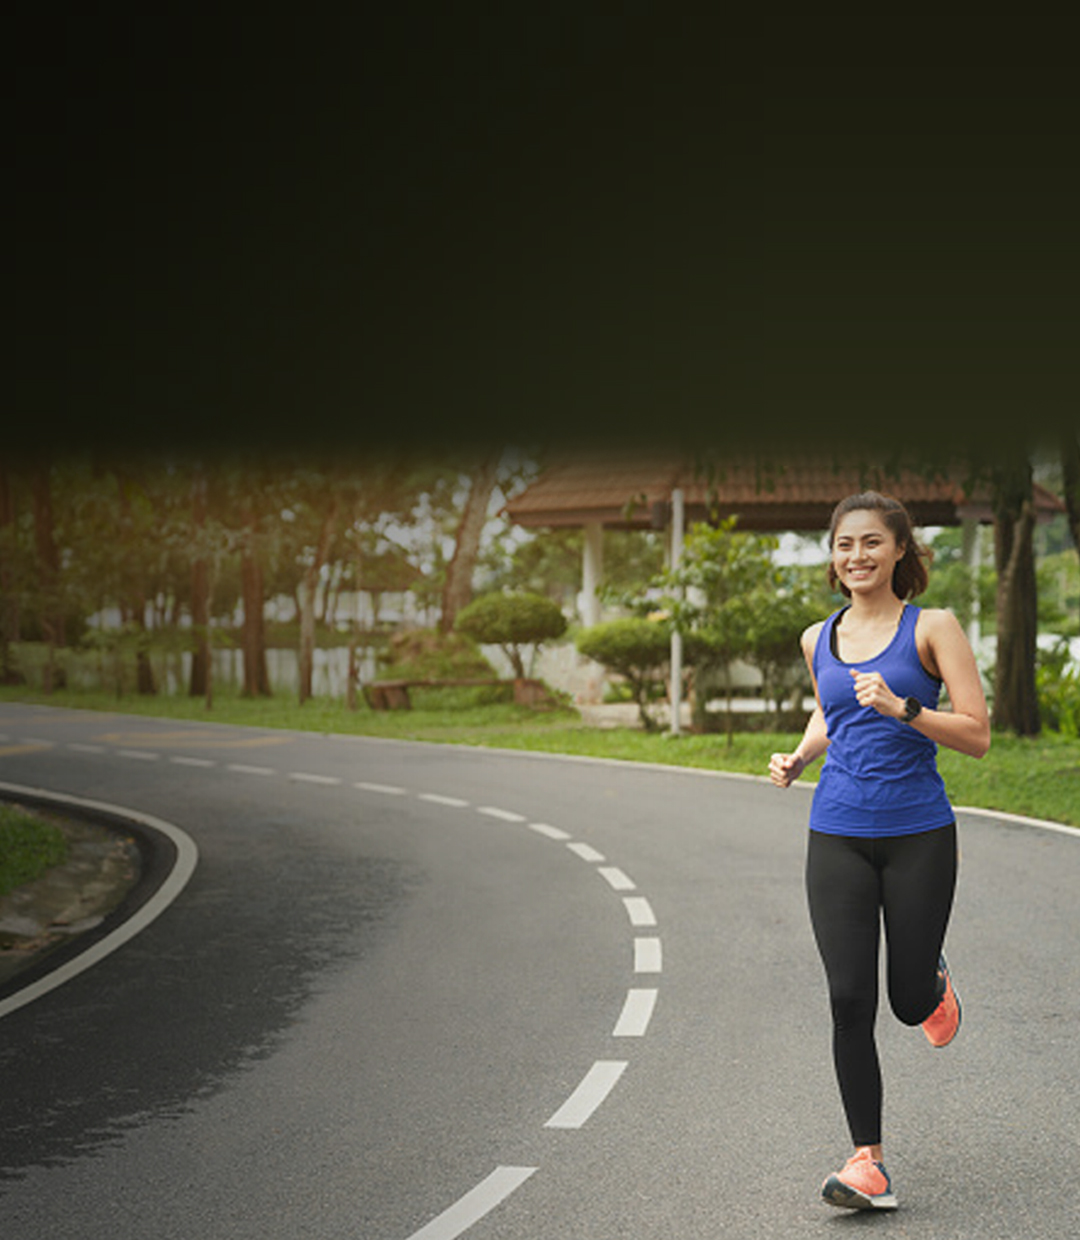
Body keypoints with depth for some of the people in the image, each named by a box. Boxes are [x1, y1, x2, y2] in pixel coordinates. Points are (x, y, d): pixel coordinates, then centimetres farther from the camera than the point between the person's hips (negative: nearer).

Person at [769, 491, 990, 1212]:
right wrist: (798, 758, 8)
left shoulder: (933, 628, -4)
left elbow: (977, 735, -8)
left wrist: (901, 707, -22)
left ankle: (934, 979, 46)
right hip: (838, 836, 3)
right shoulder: (819, 640, 9)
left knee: (910, 1002, 7)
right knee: (850, 1000, -6)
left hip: (918, 834, -2)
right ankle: (869, 1165, 2)